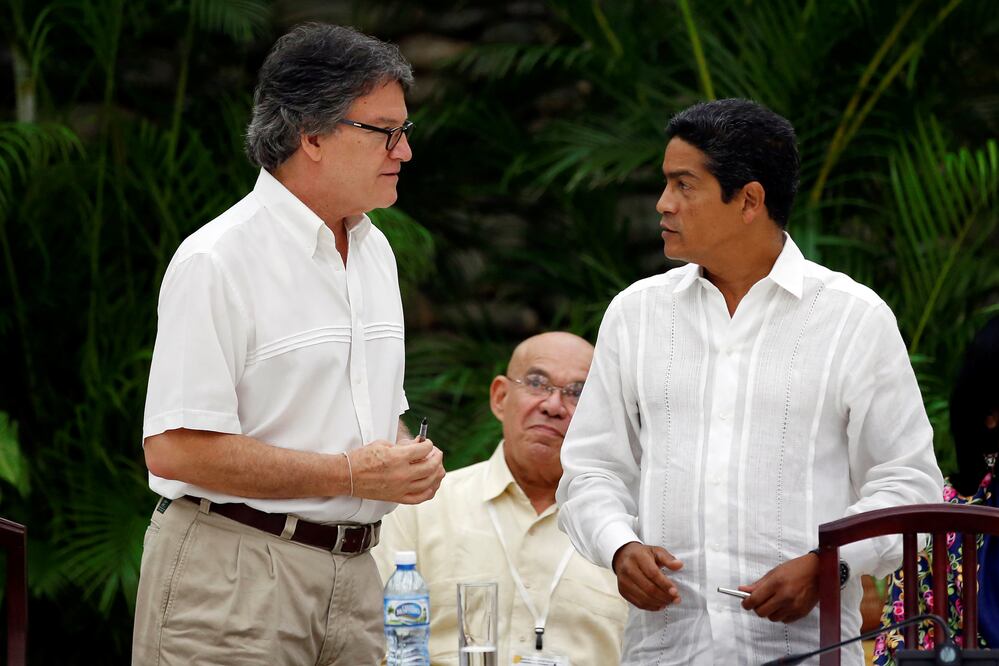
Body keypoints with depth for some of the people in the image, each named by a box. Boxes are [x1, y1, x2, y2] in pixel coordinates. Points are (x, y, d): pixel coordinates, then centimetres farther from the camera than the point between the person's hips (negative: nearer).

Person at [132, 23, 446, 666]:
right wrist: (351, 473, -17)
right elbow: (176, 447, -19)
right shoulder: (217, 262, -12)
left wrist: (413, 460, 2)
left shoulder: (375, 252, 16)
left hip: (351, 571, 8)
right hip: (233, 570, -7)